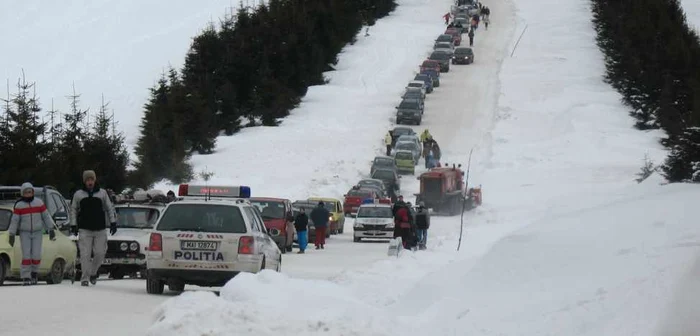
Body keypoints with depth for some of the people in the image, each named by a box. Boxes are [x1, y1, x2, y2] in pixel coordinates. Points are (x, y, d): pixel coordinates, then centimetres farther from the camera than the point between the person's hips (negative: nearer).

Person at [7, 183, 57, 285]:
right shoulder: (19, 205, -1)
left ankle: (34, 272, 20)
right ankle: (26, 277, -5)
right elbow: (14, 220, 1)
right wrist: (11, 234, -2)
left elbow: (46, 216, 8)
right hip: (24, 233, -1)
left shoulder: (39, 203, 2)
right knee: (26, 255, -8)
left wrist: (51, 229, 7)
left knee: (36, 254, -4)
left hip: (37, 232, 1)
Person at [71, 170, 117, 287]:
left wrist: (113, 222, 6)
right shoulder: (78, 194, 7)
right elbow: (73, 210, 13)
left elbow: (110, 208, 14)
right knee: (85, 255, -8)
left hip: (100, 229, 1)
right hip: (84, 230, -1)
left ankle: (93, 272, 24)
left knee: (100, 253, 0)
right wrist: (73, 225, 5)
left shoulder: (102, 193, 9)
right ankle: (85, 278, -5)